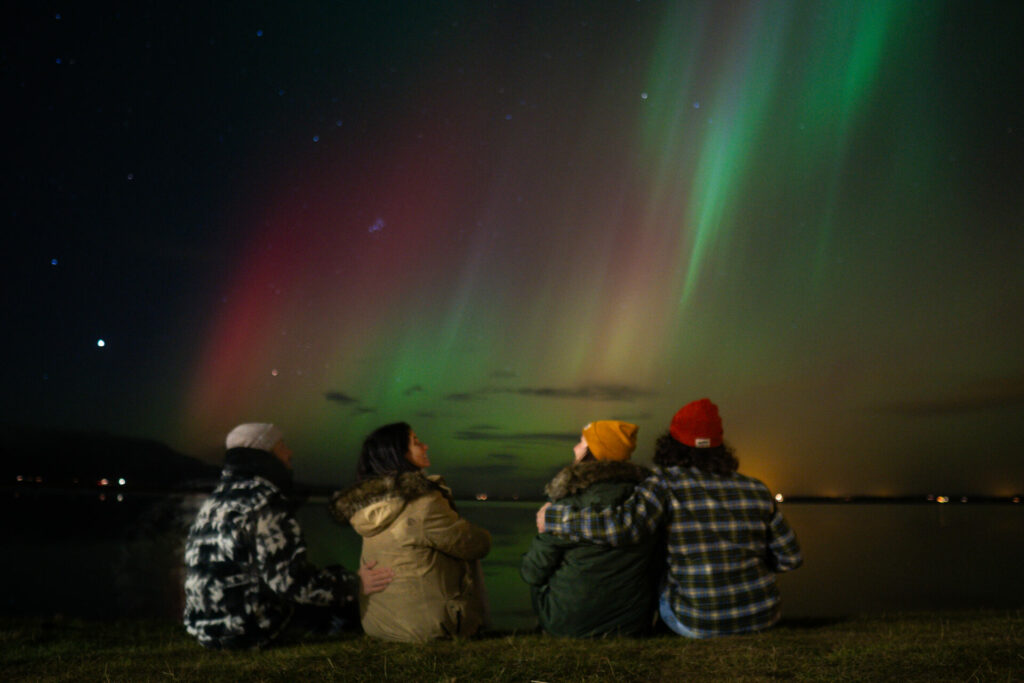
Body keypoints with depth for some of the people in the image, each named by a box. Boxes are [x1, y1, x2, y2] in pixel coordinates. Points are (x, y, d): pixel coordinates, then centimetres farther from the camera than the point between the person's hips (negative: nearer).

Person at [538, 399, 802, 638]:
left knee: (660, 569, 26)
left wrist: (555, 516, -15)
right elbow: (790, 557, 5)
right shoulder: (756, 491, 1)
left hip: (701, 625, -4)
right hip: (764, 617, 4)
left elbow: (622, 525, -27)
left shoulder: (667, 483, -12)